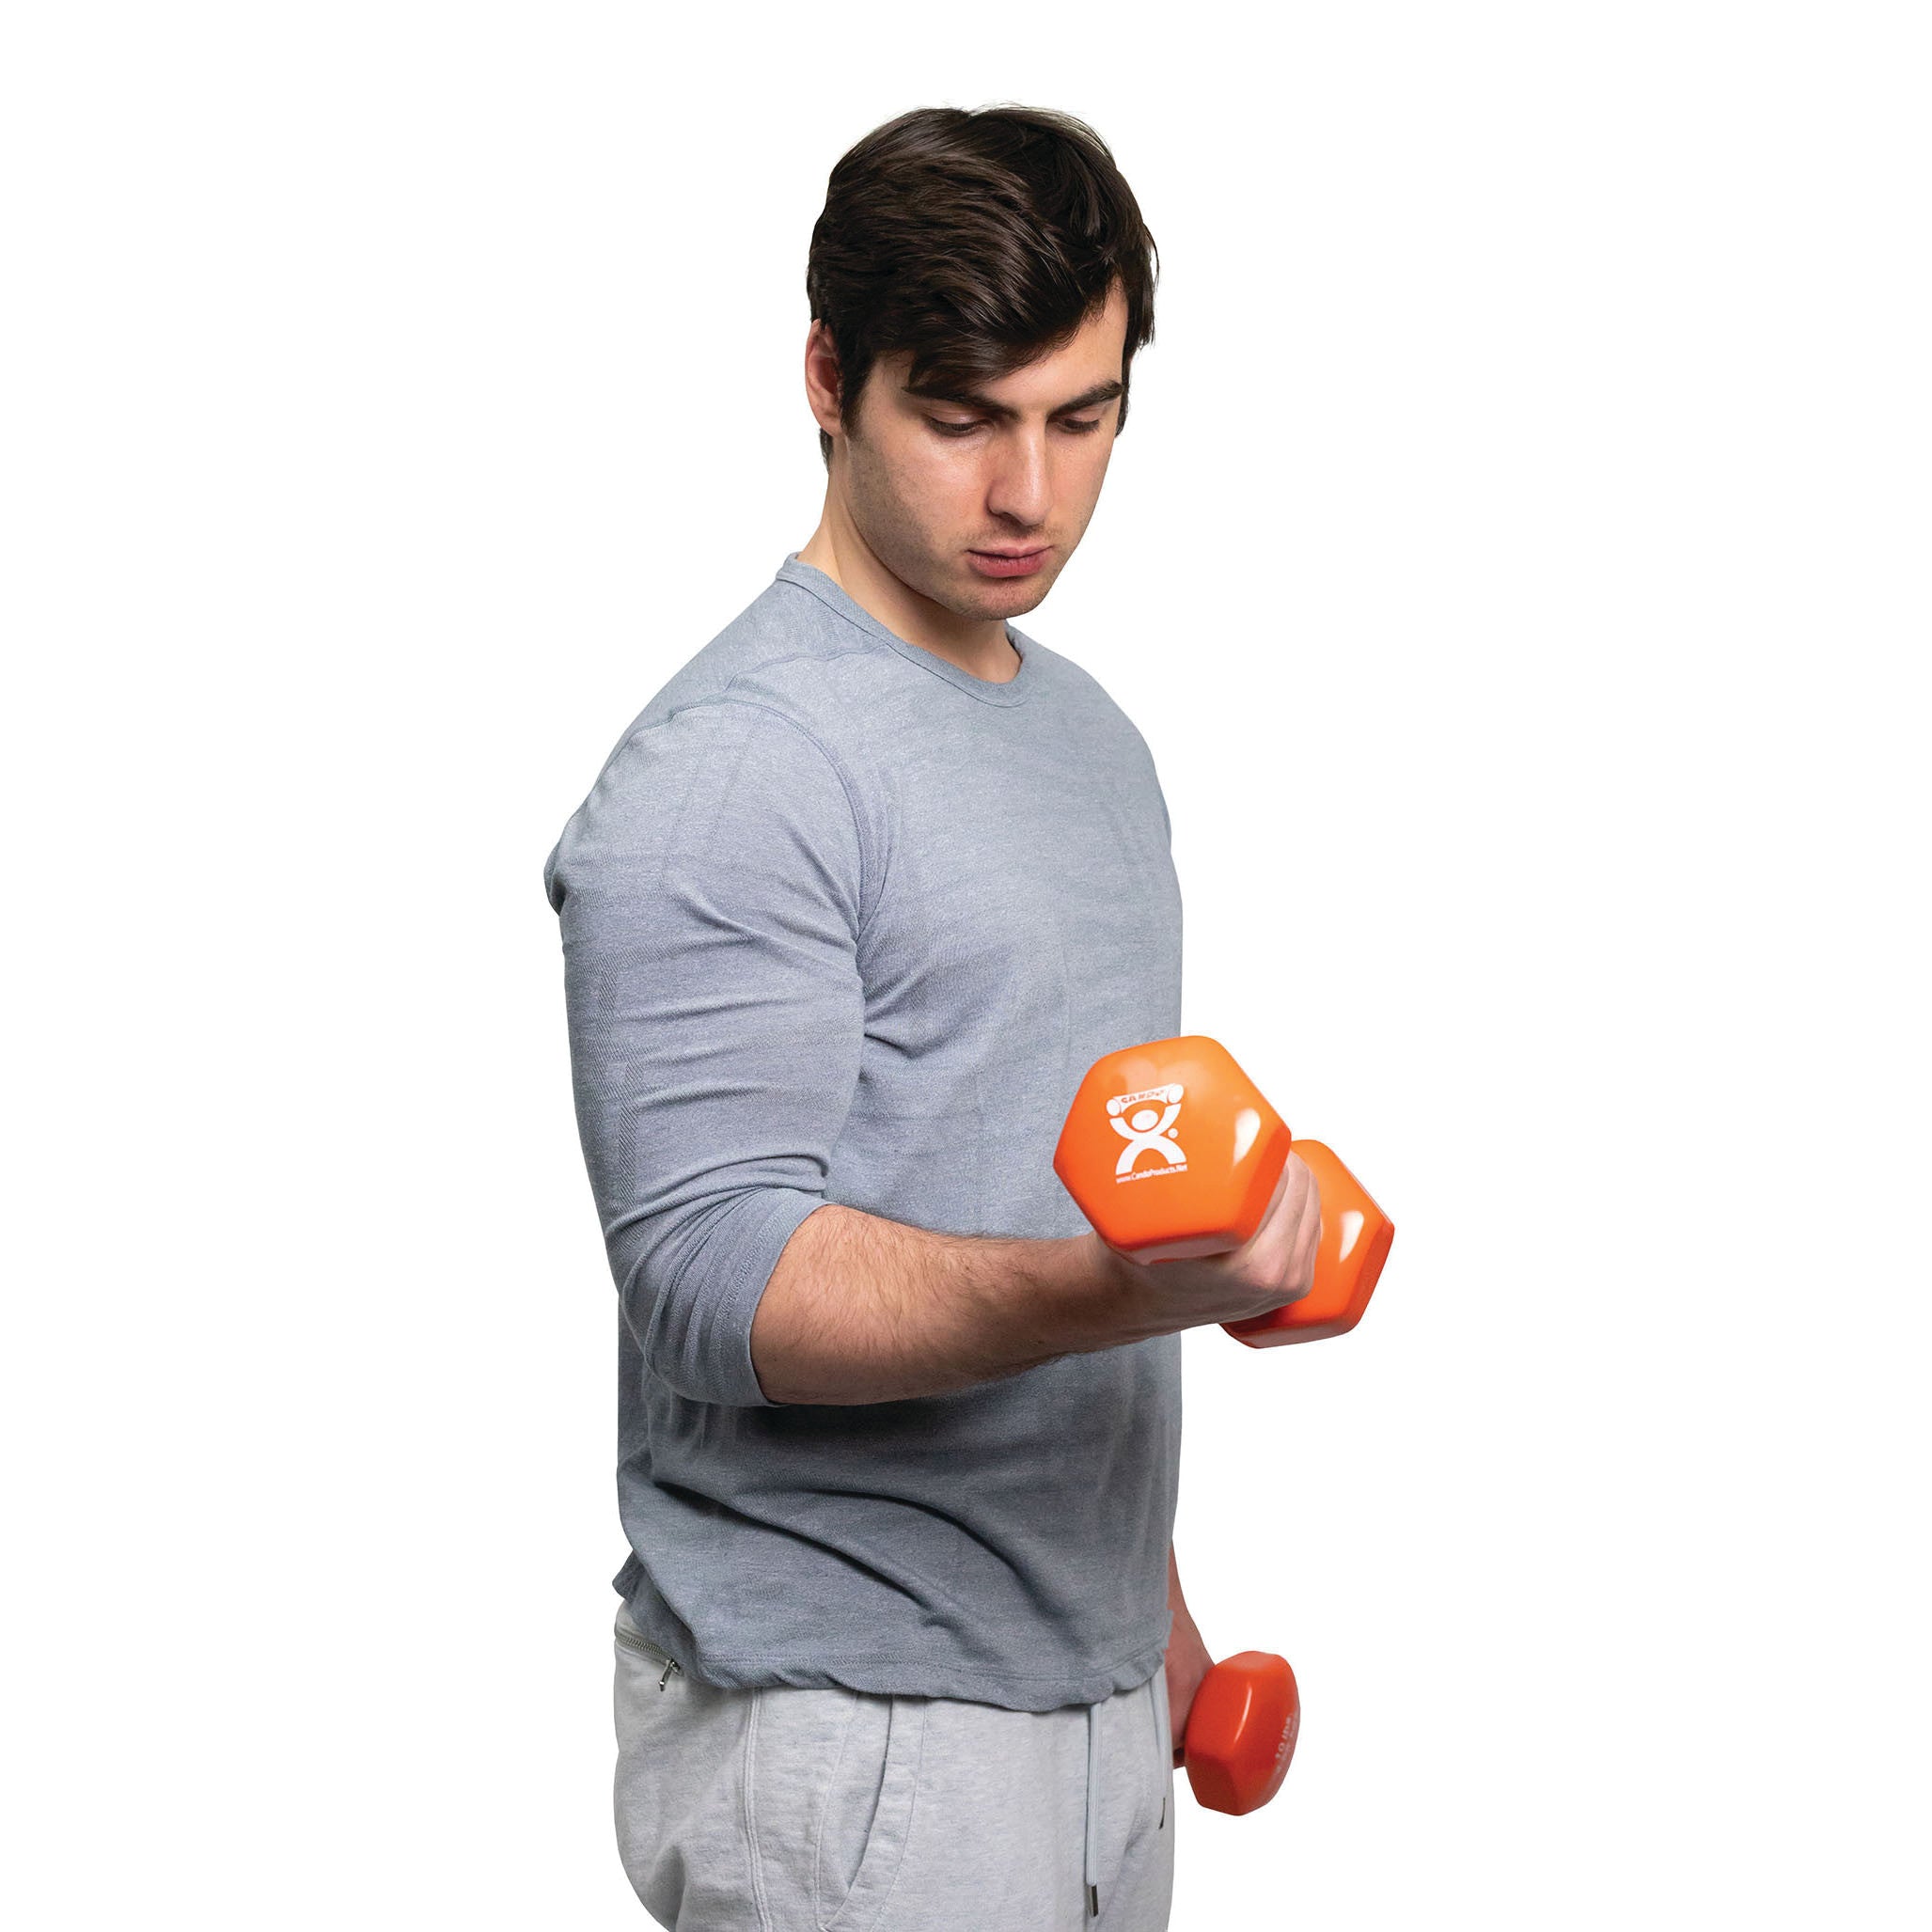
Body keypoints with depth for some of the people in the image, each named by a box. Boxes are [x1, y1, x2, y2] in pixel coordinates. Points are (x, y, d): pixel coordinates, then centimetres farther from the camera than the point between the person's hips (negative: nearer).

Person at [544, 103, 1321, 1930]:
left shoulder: (1090, 732, 12)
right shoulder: (725, 775, -16)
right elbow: (718, 1278, -22)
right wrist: (1127, 1287, -35)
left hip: (1094, 1697, 8)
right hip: (845, 1736, -8)